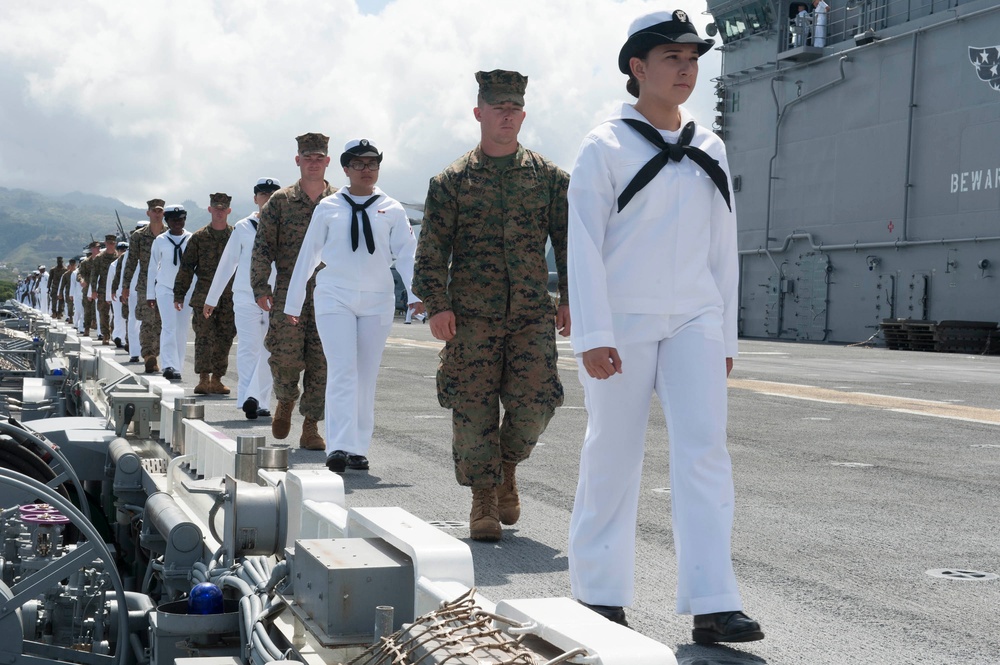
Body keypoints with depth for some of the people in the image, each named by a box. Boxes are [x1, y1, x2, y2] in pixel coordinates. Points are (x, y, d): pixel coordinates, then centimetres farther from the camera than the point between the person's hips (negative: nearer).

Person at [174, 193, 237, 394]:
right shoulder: (198, 237, 6)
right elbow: (186, 267, 7)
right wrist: (179, 294, 3)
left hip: (230, 296, 1)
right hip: (204, 294, -1)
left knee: (224, 339, 5)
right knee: (204, 337, -7)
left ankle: (216, 379, 13)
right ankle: (203, 379, -8)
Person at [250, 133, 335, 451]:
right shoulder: (280, 201, 6)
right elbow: (263, 246, 4)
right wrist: (260, 287, -5)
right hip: (289, 292, -1)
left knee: (321, 362, -1)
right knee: (285, 356, -9)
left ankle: (310, 427, 8)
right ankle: (285, 401, 23)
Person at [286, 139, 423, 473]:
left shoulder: (391, 209, 7)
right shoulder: (328, 207, 7)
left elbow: (406, 253, -2)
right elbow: (308, 254, 10)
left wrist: (415, 293, -17)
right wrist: (293, 303, 10)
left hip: (378, 299, 2)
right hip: (334, 297, -1)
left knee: (367, 376, 6)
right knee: (342, 371, -14)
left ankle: (358, 449, 14)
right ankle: (339, 448, -20)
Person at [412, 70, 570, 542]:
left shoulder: (548, 177, 10)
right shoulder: (451, 181, 6)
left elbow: (569, 239, 11)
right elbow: (432, 248, 2)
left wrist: (570, 298, 2)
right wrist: (436, 304, -8)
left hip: (532, 313, 1)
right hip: (471, 315, -1)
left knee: (536, 399, -7)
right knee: (474, 408, -1)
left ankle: (507, 466, 22)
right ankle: (483, 499, 12)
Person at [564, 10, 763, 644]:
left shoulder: (709, 150, 12)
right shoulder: (606, 147, -3)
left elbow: (723, 248, 15)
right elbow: (584, 245, -7)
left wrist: (725, 336, 13)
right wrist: (593, 335, -15)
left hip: (694, 320, 4)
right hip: (623, 323, -4)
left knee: (705, 449, -9)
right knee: (613, 455, 2)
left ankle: (713, 605, -11)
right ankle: (600, 594, 16)